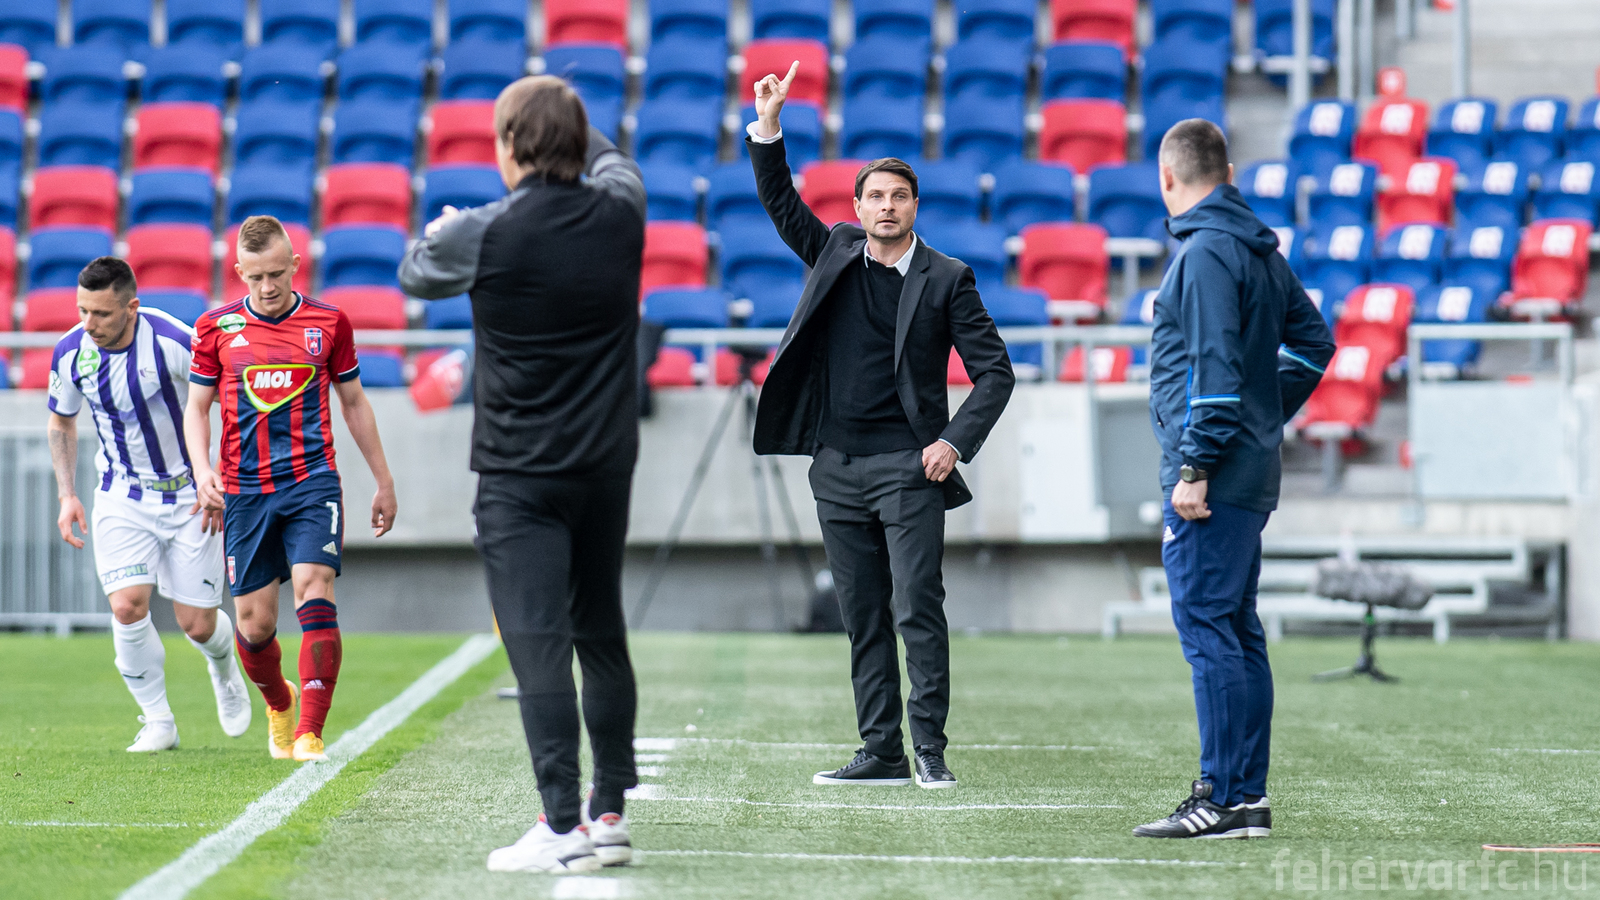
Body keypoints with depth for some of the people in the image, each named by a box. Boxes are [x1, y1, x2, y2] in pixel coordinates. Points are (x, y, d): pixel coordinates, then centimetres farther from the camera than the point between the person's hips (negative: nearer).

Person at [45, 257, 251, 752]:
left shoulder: (174, 342, -23)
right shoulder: (70, 353, -10)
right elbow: (61, 420, 11)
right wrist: (67, 495, 2)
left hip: (191, 494, -2)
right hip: (121, 497, 2)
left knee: (197, 624, 0)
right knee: (127, 607, -16)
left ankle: (224, 670, 37)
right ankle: (158, 721, 2)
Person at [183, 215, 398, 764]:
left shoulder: (328, 323, 4)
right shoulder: (216, 327, 4)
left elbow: (353, 403, 14)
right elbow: (196, 407, 11)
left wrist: (383, 482, 16)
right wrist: (203, 471, -7)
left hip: (312, 481, -1)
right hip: (243, 489, 1)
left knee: (314, 594, -19)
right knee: (254, 622, 3)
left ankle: (309, 733, -21)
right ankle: (278, 705, 34)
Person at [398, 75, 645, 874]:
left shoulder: (482, 236, -14)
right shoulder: (619, 213, -2)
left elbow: (413, 275, 9)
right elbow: (614, 162, 25)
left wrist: (436, 233, 31)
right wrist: (568, 124, 41)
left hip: (519, 477, -5)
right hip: (607, 466, 5)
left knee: (538, 646, -8)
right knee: (601, 637, 15)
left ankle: (562, 828, -14)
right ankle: (609, 812, 19)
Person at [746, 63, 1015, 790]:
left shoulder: (946, 280, 0)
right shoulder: (835, 254, 11)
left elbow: (994, 369, -1)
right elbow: (780, 202, 11)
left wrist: (957, 441, -12)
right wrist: (767, 127, -2)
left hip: (907, 465, -4)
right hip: (837, 464, 4)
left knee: (918, 607, -10)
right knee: (863, 618, 6)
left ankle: (930, 748, -7)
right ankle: (880, 753, 9)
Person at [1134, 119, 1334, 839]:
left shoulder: (1206, 253, -13)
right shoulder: (1261, 251, 15)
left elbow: (1216, 367, -20)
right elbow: (1313, 338, 24)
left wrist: (1195, 467, -19)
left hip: (1213, 478, -10)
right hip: (1252, 473, 10)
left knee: (1206, 626, -10)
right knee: (1237, 631, 12)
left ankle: (1223, 799, -12)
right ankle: (1249, 797, 14)